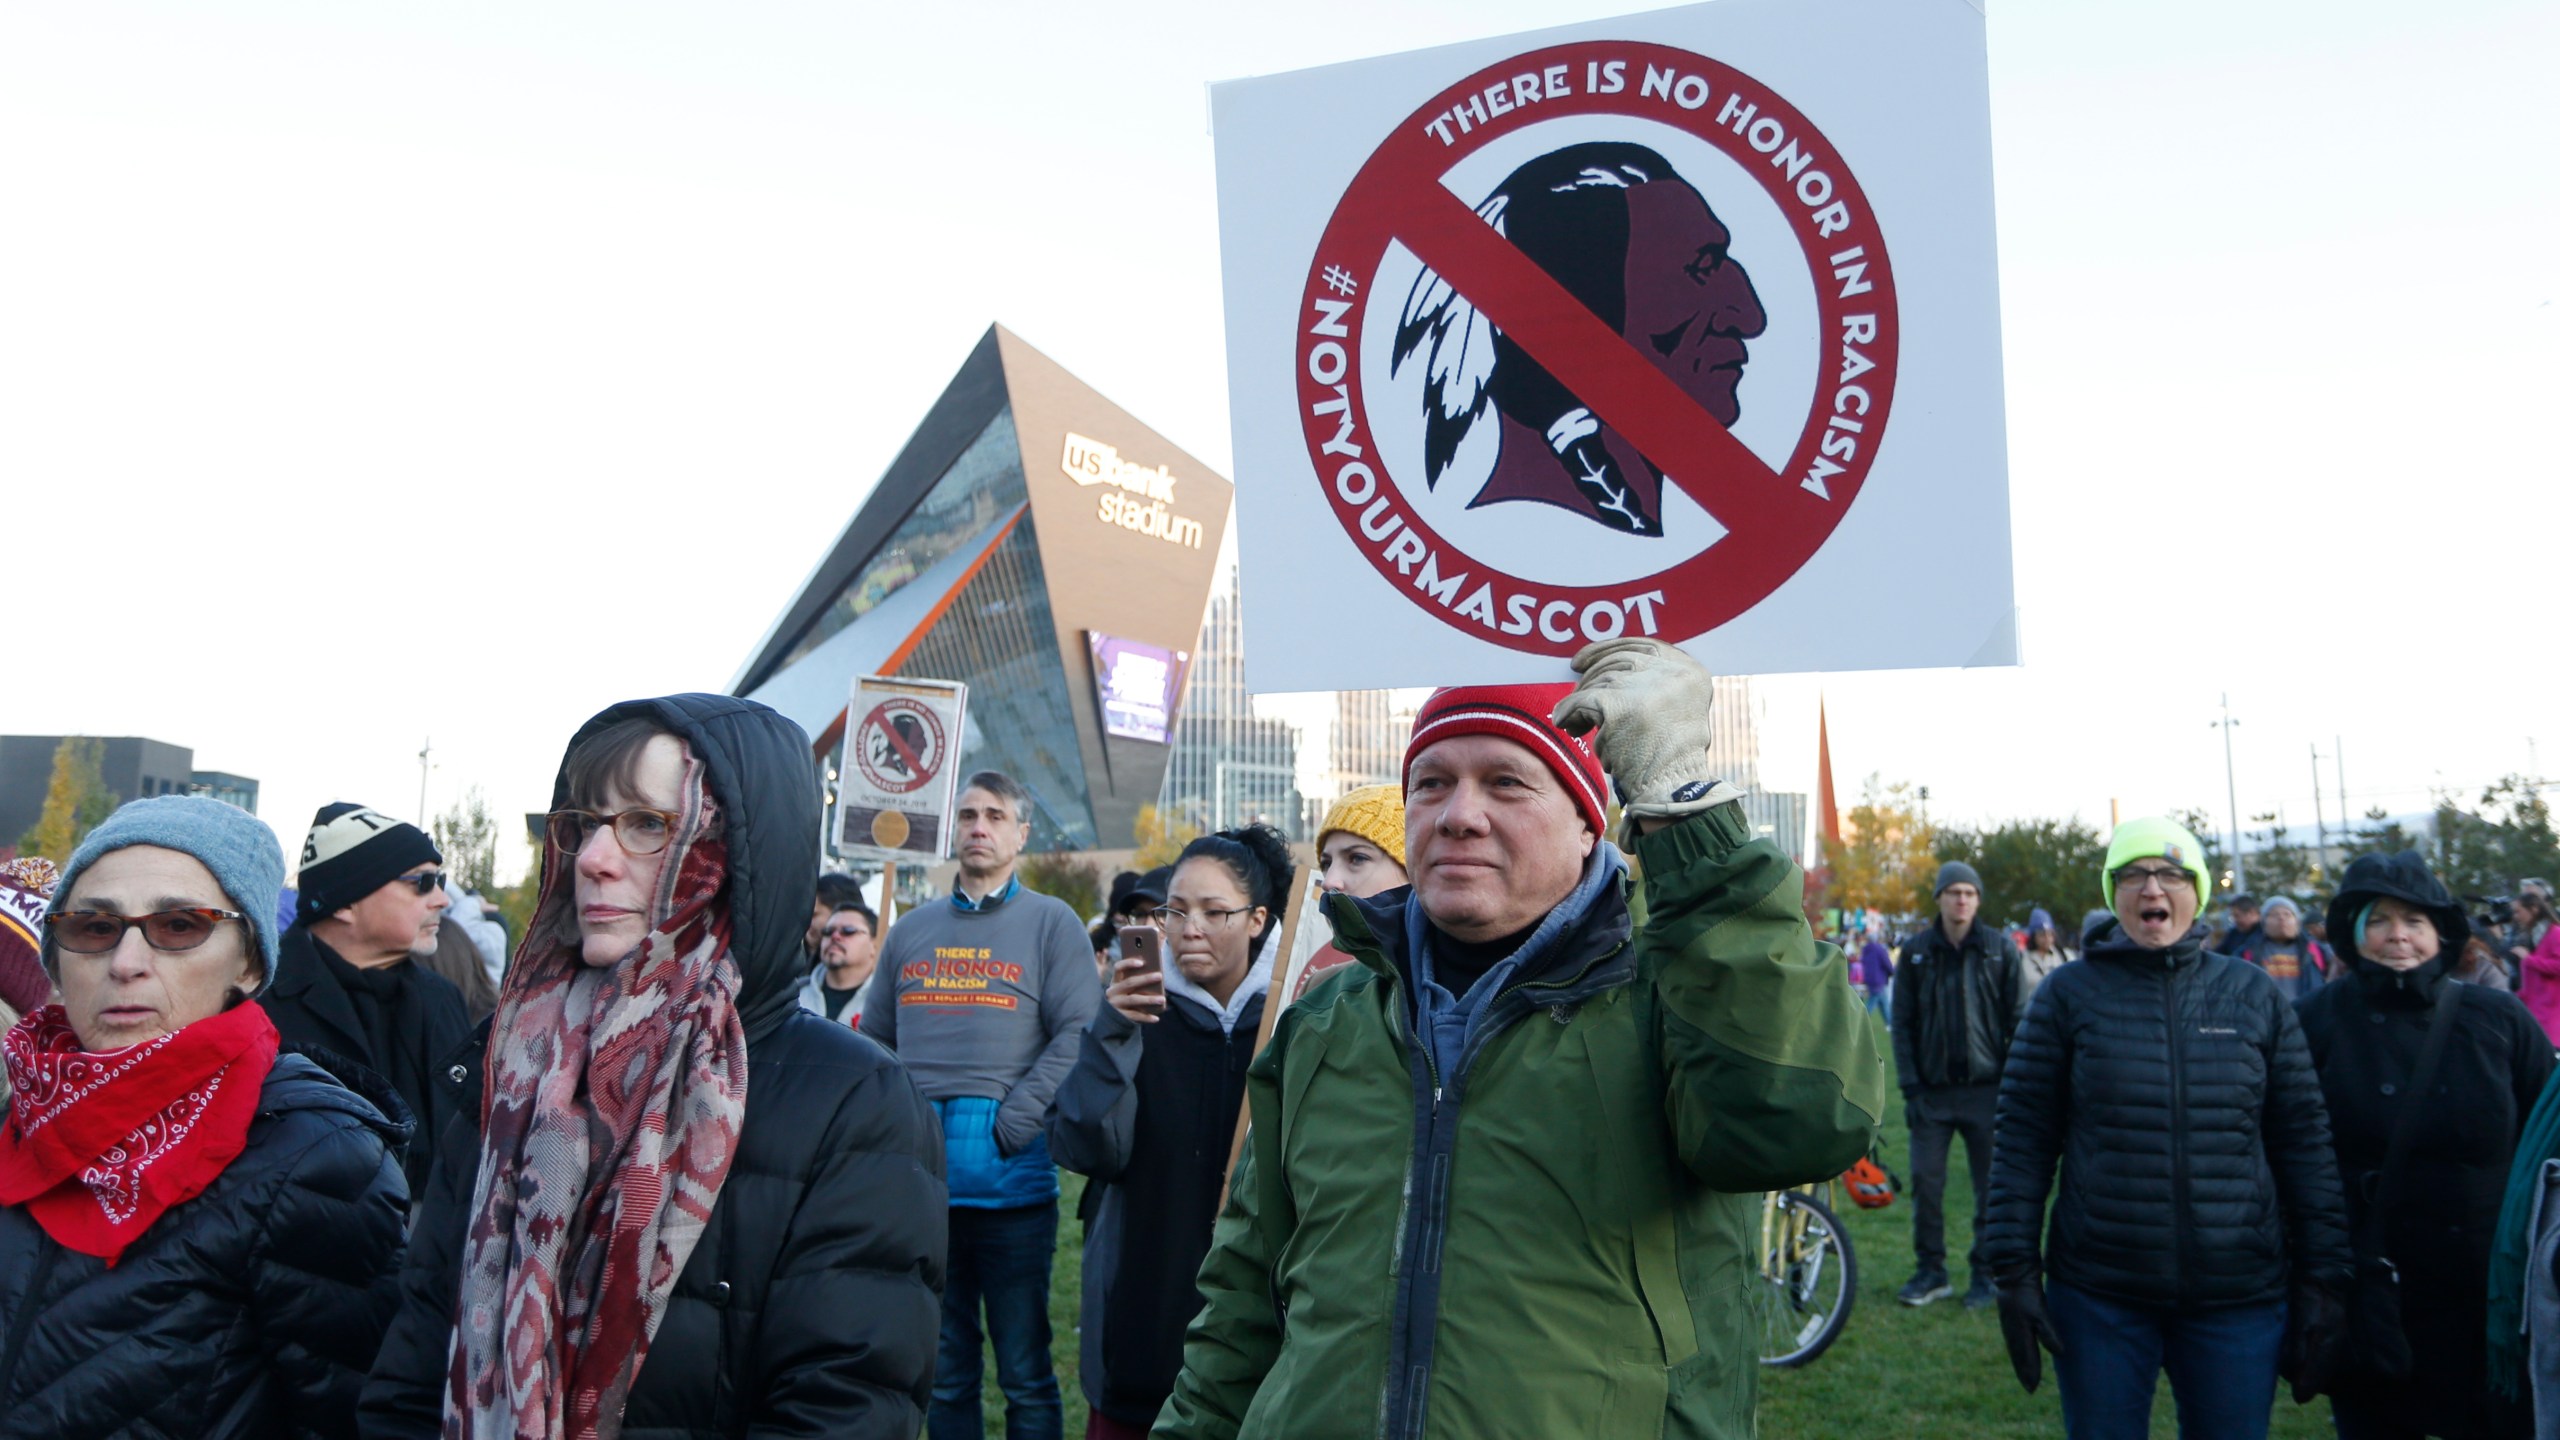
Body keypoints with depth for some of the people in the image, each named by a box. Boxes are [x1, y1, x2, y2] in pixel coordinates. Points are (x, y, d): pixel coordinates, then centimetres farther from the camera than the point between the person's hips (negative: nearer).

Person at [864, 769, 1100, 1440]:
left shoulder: (1052, 922, 2)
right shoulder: (911, 929, 15)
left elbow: (1076, 1035, -7)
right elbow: (875, 1041, 17)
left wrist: (1011, 1124, -15)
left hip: (1012, 1179, -4)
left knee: (1025, 1372, 3)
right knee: (944, 1371, 13)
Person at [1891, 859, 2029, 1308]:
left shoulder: (2001, 950, 0)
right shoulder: (1916, 951, 5)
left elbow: (2020, 1020, -1)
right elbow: (1902, 1022, 5)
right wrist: (1910, 1084, -3)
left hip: (1987, 1089, -1)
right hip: (1932, 1090, 1)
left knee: (1991, 1187, 5)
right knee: (1925, 1182, 2)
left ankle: (1985, 1273, 17)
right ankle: (1931, 1270, 14)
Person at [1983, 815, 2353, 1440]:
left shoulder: (2253, 994, 5)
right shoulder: (2070, 992, -1)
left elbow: (2304, 1140, 6)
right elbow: (2024, 1138, -1)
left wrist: (2322, 1282, 3)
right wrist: (2016, 1271, -5)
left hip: (2239, 1296, 1)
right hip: (2099, 1296, -1)